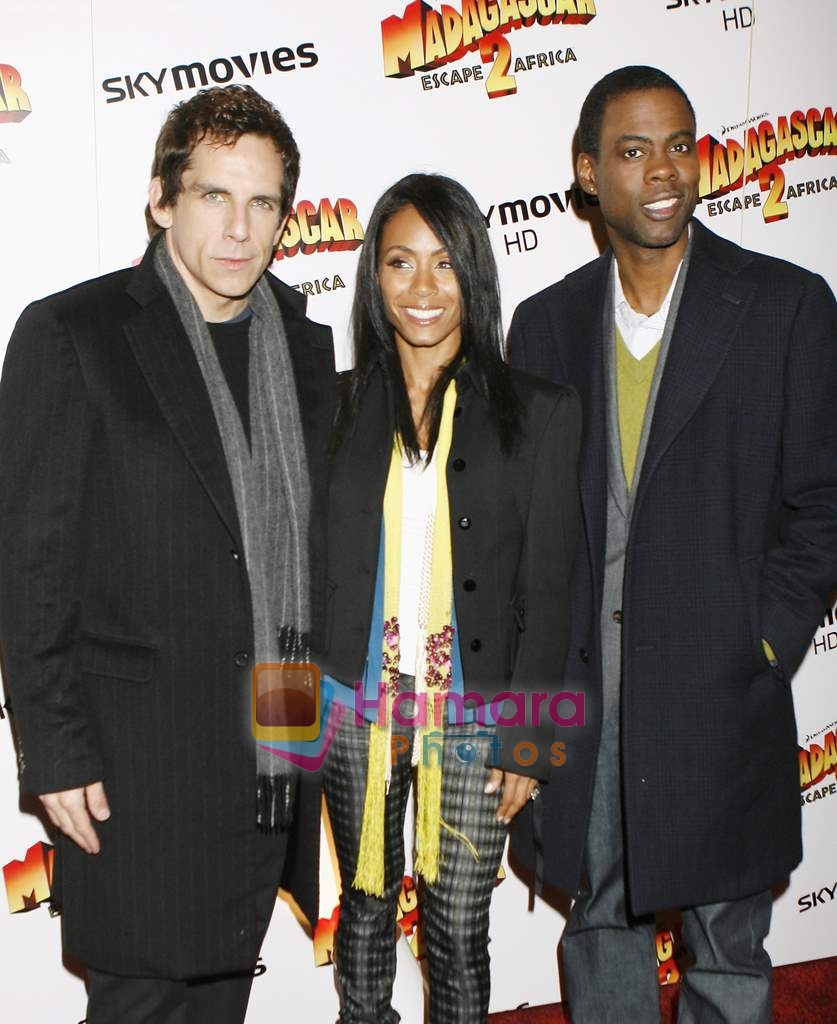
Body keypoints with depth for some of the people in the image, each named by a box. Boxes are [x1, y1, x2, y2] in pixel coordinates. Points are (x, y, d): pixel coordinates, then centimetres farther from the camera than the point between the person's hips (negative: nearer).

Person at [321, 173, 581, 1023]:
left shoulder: (538, 412, -5)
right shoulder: (337, 407, 1)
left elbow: (546, 591, -4)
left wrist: (527, 739, -7)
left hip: (475, 714, -1)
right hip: (356, 706, 2)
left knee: (458, 929, 11)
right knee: (365, 908, 18)